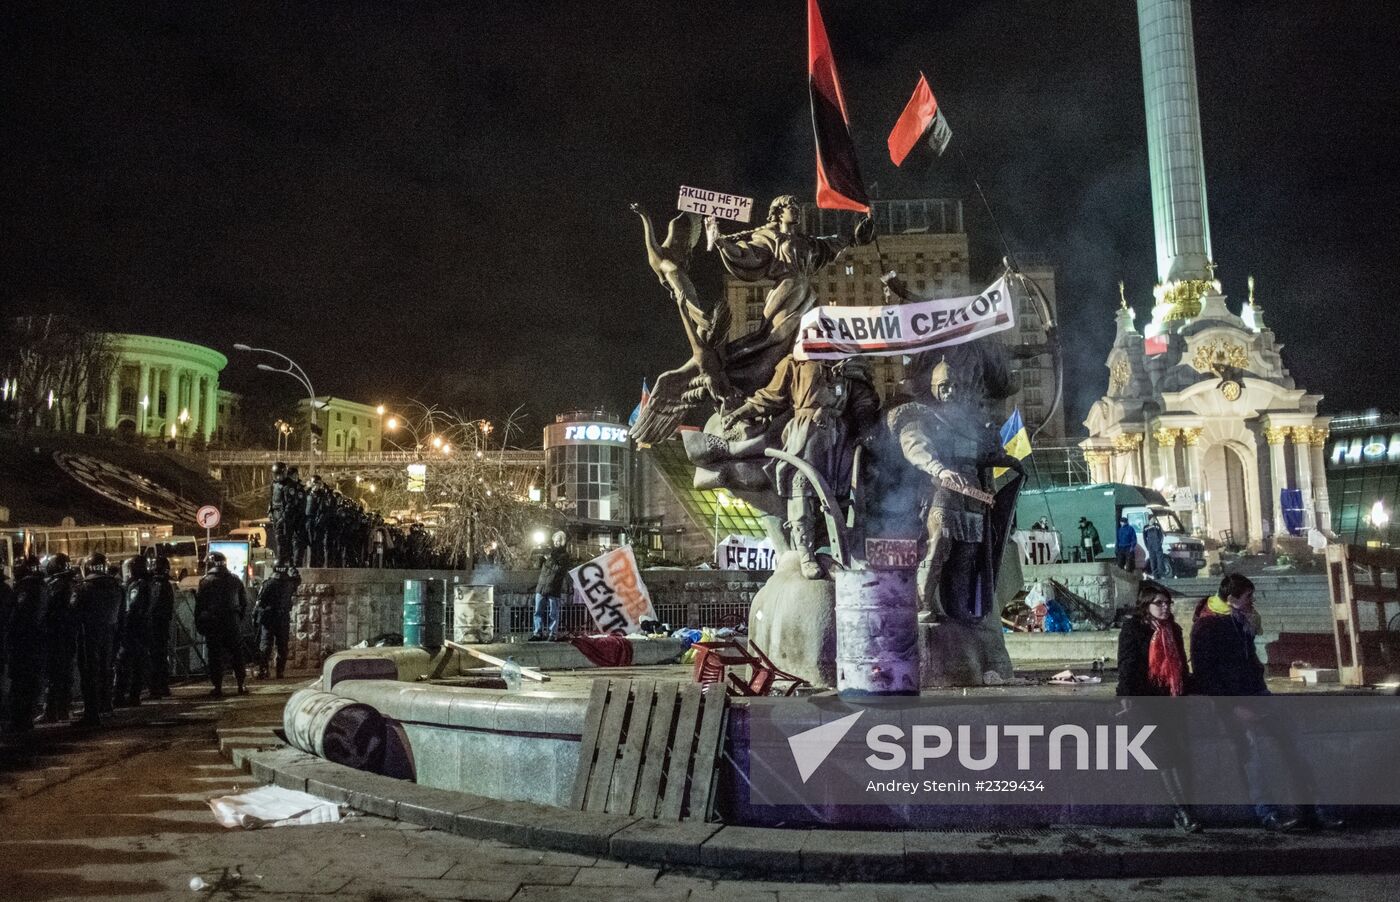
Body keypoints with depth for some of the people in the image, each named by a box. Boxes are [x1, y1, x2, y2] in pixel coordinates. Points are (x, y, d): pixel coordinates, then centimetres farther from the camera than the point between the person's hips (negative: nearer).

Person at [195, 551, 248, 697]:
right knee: (237, 653, 9)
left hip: (212, 623, -2)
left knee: (215, 654, 3)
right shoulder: (235, 580, 5)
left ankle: (218, 687, 3)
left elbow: (199, 605, -4)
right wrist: (239, 619, 16)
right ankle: (242, 684, 8)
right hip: (233, 622, 2)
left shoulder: (205, 581, -5)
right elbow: (244, 603, 9)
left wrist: (199, 624, 3)